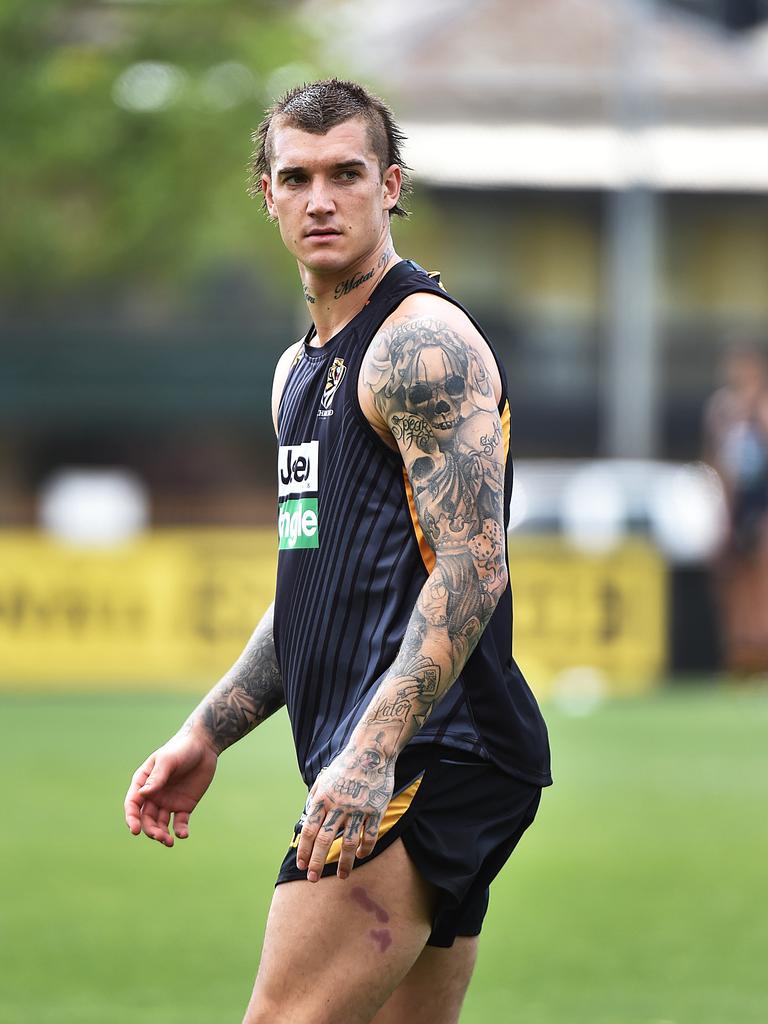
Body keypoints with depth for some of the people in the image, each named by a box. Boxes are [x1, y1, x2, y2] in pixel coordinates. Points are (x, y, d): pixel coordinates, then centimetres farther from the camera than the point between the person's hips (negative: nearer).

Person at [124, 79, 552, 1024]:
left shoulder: (423, 342, -9)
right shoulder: (300, 370, 21)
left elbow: (472, 569, -19)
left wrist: (371, 750, -27)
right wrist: (206, 734, 20)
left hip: (427, 761, -10)